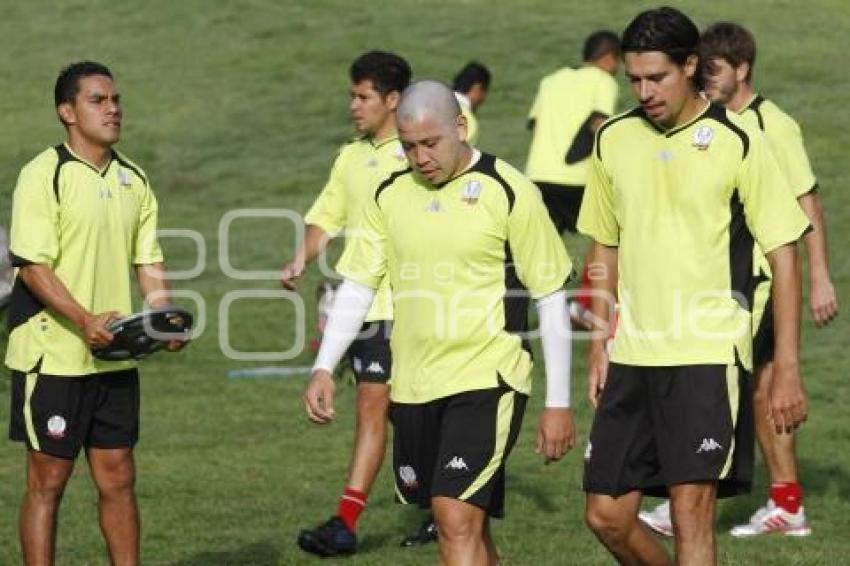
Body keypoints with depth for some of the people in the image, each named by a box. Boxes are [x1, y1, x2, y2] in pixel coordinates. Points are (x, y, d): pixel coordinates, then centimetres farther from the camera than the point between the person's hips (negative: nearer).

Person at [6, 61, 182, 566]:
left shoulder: (133, 179, 11)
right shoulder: (44, 176, -10)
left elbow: (149, 260, 15)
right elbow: (33, 266, -15)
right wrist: (86, 321, -25)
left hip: (115, 356, 6)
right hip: (54, 354, -6)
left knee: (118, 477, 8)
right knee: (48, 480, 0)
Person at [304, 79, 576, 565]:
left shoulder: (508, 192, -8)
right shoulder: (390, 196, 6)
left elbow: (552, 299, -5)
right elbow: (357, 286, 9)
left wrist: (558, 402, -6)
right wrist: (323, 368, -4)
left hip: (487, 381, -5)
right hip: (413, 387, 5)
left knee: (460, 522, -16)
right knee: (463, 525, 13)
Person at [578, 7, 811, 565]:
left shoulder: (737, 142, -7)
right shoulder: (614, 141, 7)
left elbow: (783, 255, -5)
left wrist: (787, 370, -9)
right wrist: (599, 347, 13)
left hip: (708, 357, -5)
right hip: (633, 356, 5)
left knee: (691, 513, -11)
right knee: (607, 515, 5)